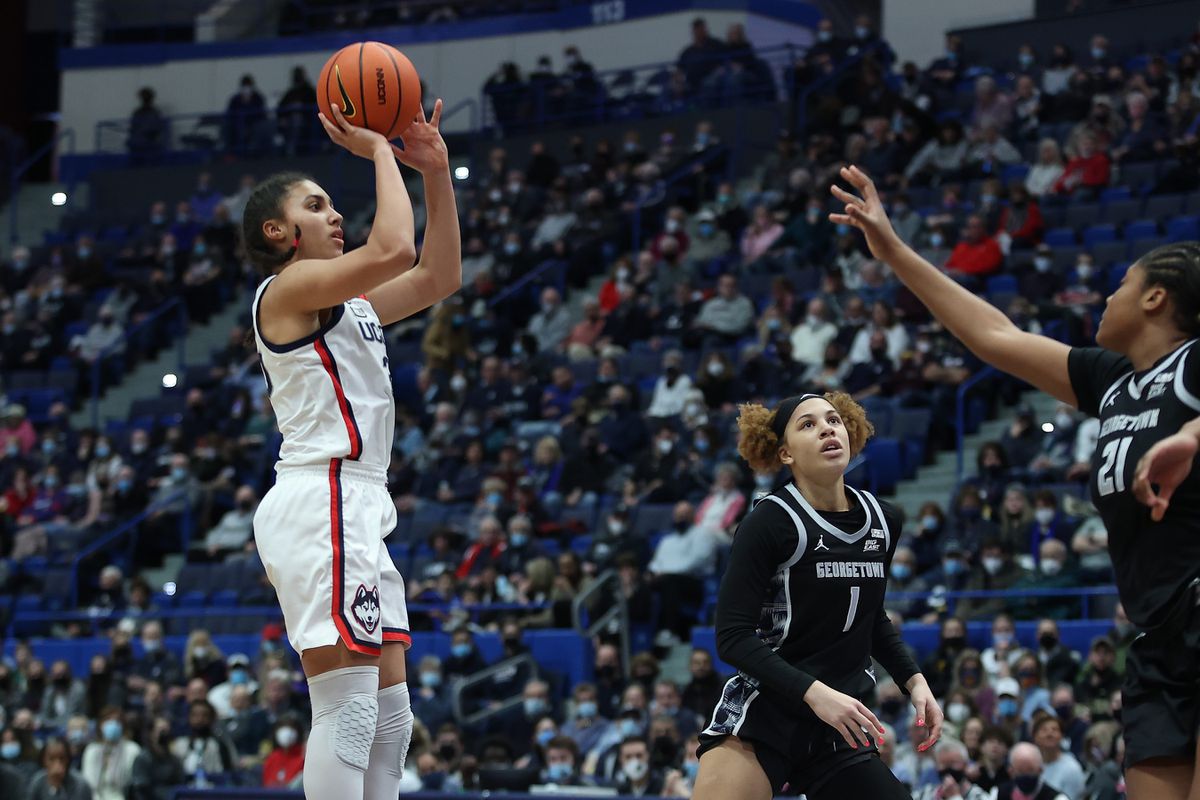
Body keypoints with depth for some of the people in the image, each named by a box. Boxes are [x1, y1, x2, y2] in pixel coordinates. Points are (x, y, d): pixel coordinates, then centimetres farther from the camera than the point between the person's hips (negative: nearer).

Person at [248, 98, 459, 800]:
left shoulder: (348, 302, 22)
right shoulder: (288, 287, -5)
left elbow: (440, 276, 24)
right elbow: (393, 249, -19)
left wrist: (435, 172, 18)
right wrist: (380, 153, -6)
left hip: (356, 507, 10)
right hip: (322, 499, -10)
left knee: (389, 716, 9)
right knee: (347, 709, -16)